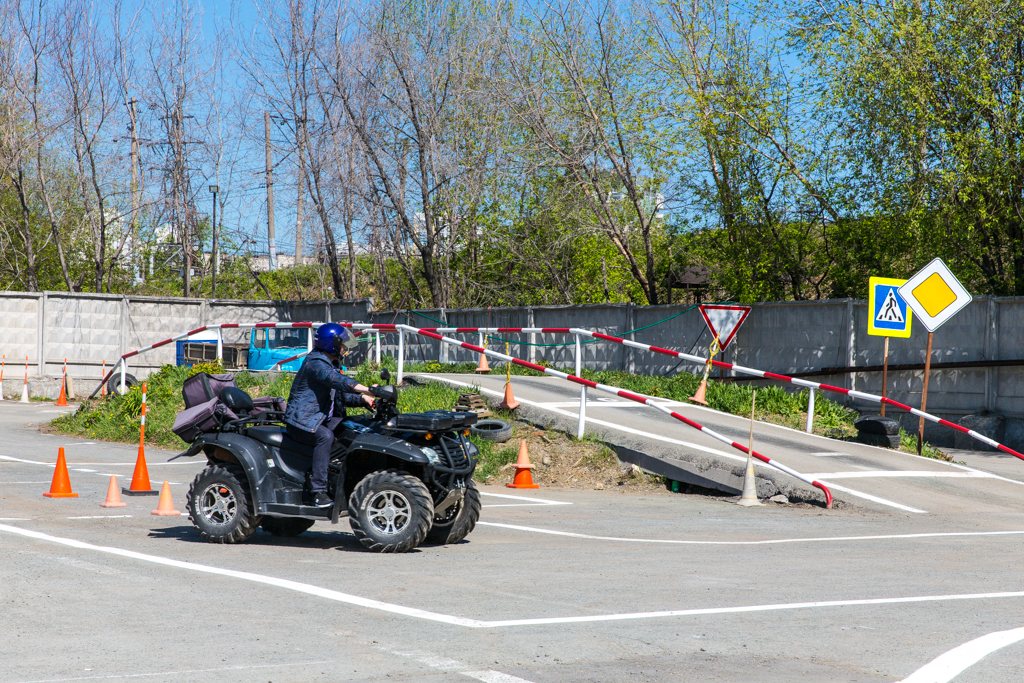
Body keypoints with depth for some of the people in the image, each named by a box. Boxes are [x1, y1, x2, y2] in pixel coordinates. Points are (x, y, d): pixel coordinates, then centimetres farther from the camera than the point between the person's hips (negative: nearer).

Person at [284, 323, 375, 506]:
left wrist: (362, 399, -2)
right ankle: (318, 491, -38)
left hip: (320, 419, 10)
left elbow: (341, 395, 17)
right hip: (301, 421, -10)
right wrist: (366, 390, -42)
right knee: (325, 436, -34)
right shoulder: (315, 363, -14)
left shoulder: (329, 365, 19)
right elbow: (337, 381, -33)